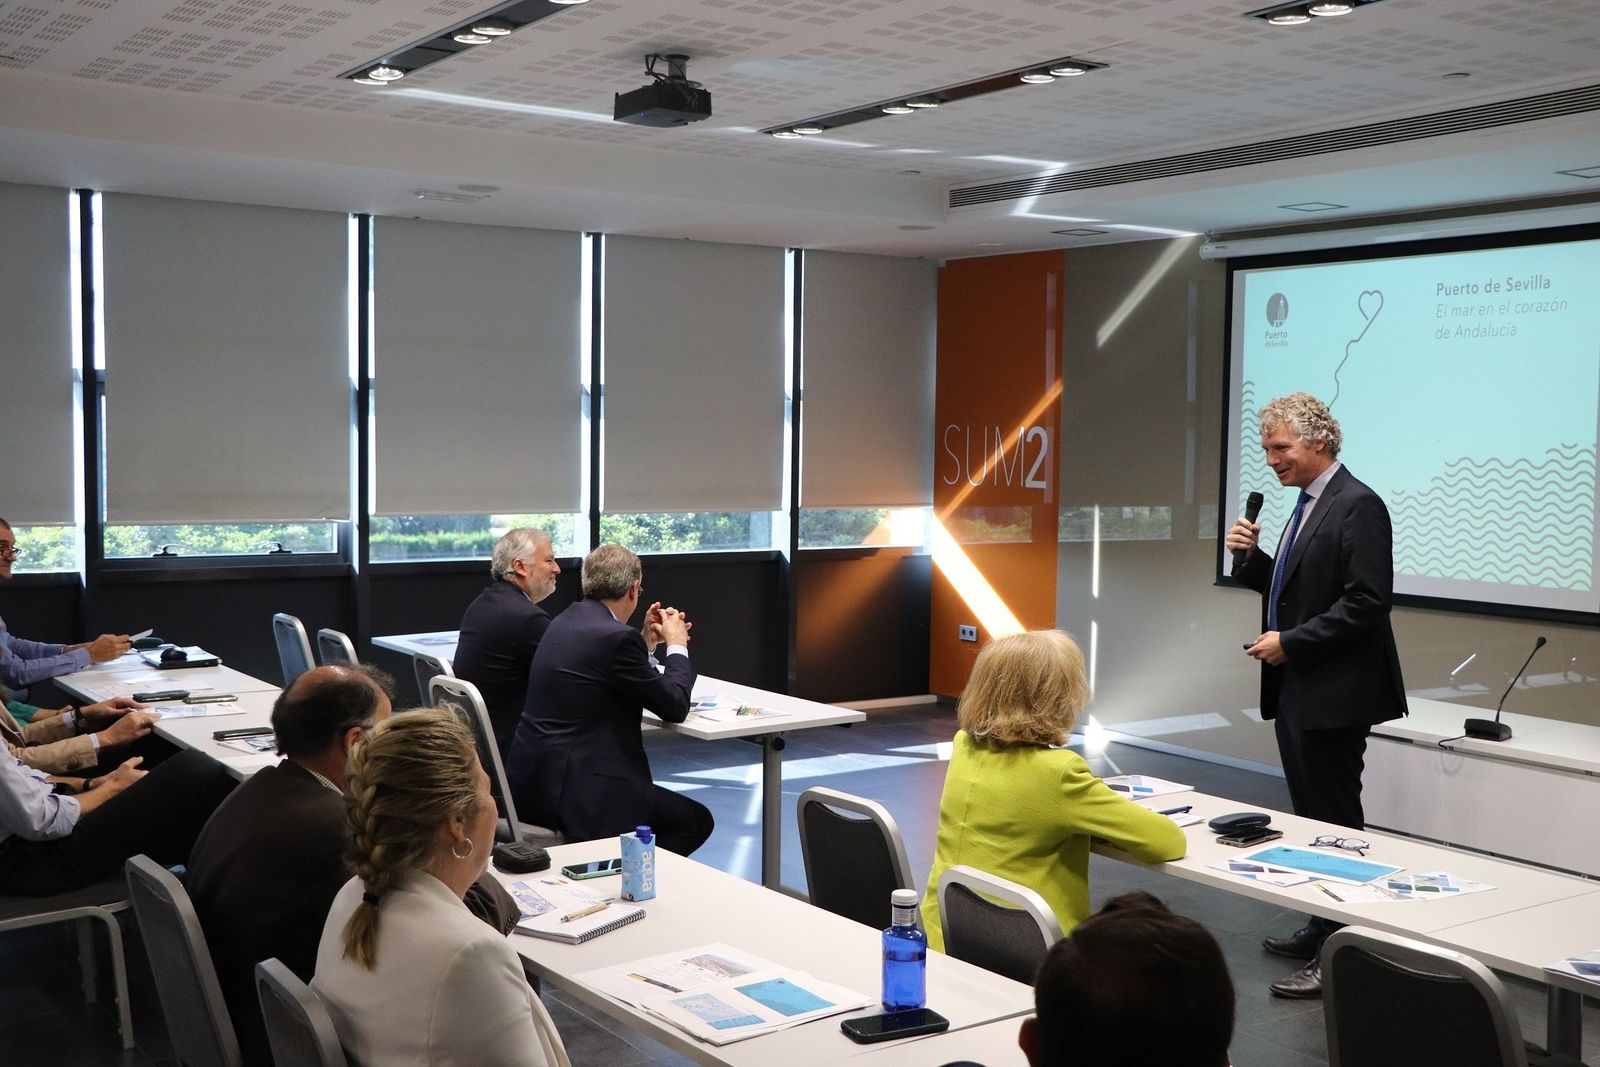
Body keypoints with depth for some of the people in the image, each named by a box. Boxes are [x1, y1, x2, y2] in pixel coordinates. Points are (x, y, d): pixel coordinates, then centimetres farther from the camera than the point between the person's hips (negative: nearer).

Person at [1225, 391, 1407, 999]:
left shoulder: (1358, 506, -15)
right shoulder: (1307, 504, 15)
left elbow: (1368, 603, -21)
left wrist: (1290, 643, -19)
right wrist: (1249, 556, 3)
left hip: (1332, 695, -10)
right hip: (1296, 690, 10)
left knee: (1333, 821, -3)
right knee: (1310, 816, 17)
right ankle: (1321, 931, 29)